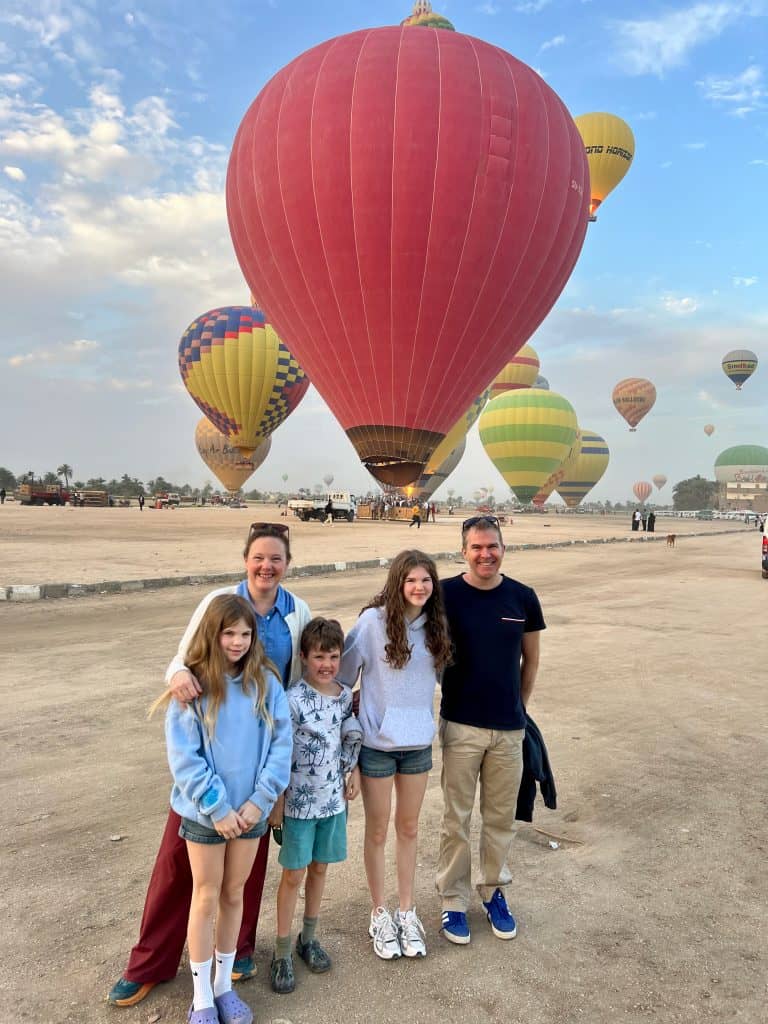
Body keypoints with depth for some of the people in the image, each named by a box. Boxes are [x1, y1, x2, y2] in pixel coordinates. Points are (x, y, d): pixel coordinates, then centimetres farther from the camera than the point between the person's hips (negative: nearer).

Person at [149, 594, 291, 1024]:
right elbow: (184, 757, -14)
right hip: (205, 811, -2)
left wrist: (260, 800, -12)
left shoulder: (266, 682, -7)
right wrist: (218, 808, -15)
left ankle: (224, 985, 37)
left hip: (251, 810, 3)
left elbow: (281, 743, -5)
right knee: (206, 898, 12)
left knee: (234, 895, 18)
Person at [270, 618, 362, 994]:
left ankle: (308, 938, 36)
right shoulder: (293, 699, -19)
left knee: (319, 868, 18)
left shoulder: (346, 695, -2)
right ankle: (282, 952, 23)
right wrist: (277, 801, -13)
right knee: (293, 875, 7)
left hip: (333, 799, 5)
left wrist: (353, 772, 6)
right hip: (298, 801, -5)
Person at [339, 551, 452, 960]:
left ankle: (406, 910, 36)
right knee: (378, 831, 13)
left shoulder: (435, 625, -2)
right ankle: (379, 914, 32)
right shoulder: (374, 621, -16)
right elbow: (344, 672, -8)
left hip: (418, 742, 4)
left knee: (409, 828, 18)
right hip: (378, 742, -4)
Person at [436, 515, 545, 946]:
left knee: (501, 817, 15)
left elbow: (530, 658, 10)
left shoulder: (523, 598, -3)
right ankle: (454, 901, 27)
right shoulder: (446, 594, -10)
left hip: (509, 728, 2)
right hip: (460, 726, -2)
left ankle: (494, 891, 36)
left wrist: (520, 705, 13)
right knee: (457, 818, 9)